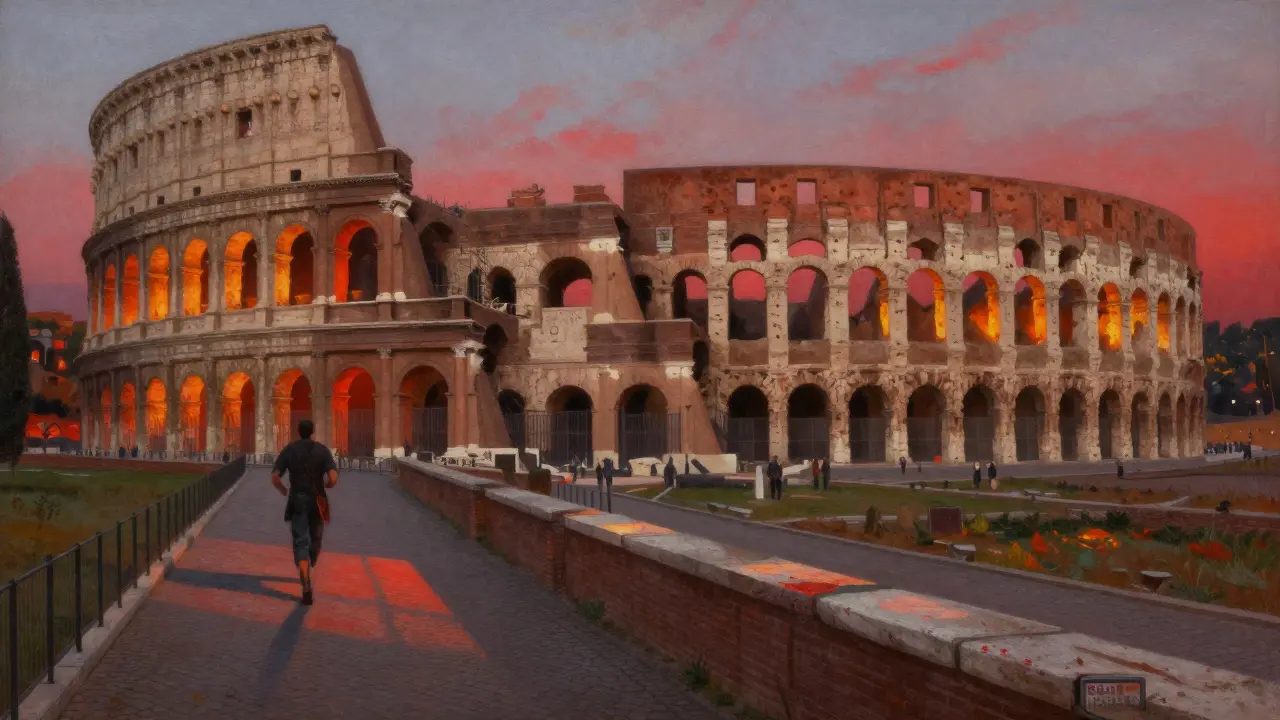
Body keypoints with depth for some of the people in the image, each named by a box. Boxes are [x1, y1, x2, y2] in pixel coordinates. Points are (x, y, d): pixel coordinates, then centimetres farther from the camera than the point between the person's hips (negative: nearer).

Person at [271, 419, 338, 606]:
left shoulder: (289, 450, -1)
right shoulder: (322, 450, -4)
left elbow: (274, 478, -4)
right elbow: (333, 479, -16)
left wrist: (284, 491, 16)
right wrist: (325, 485, 7)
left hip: (297, 501, 0)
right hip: (317, 502, 0)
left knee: (301, 542, -4)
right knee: (315, 538, 23)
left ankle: (306, 587, -20)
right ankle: (308, 571, 44)